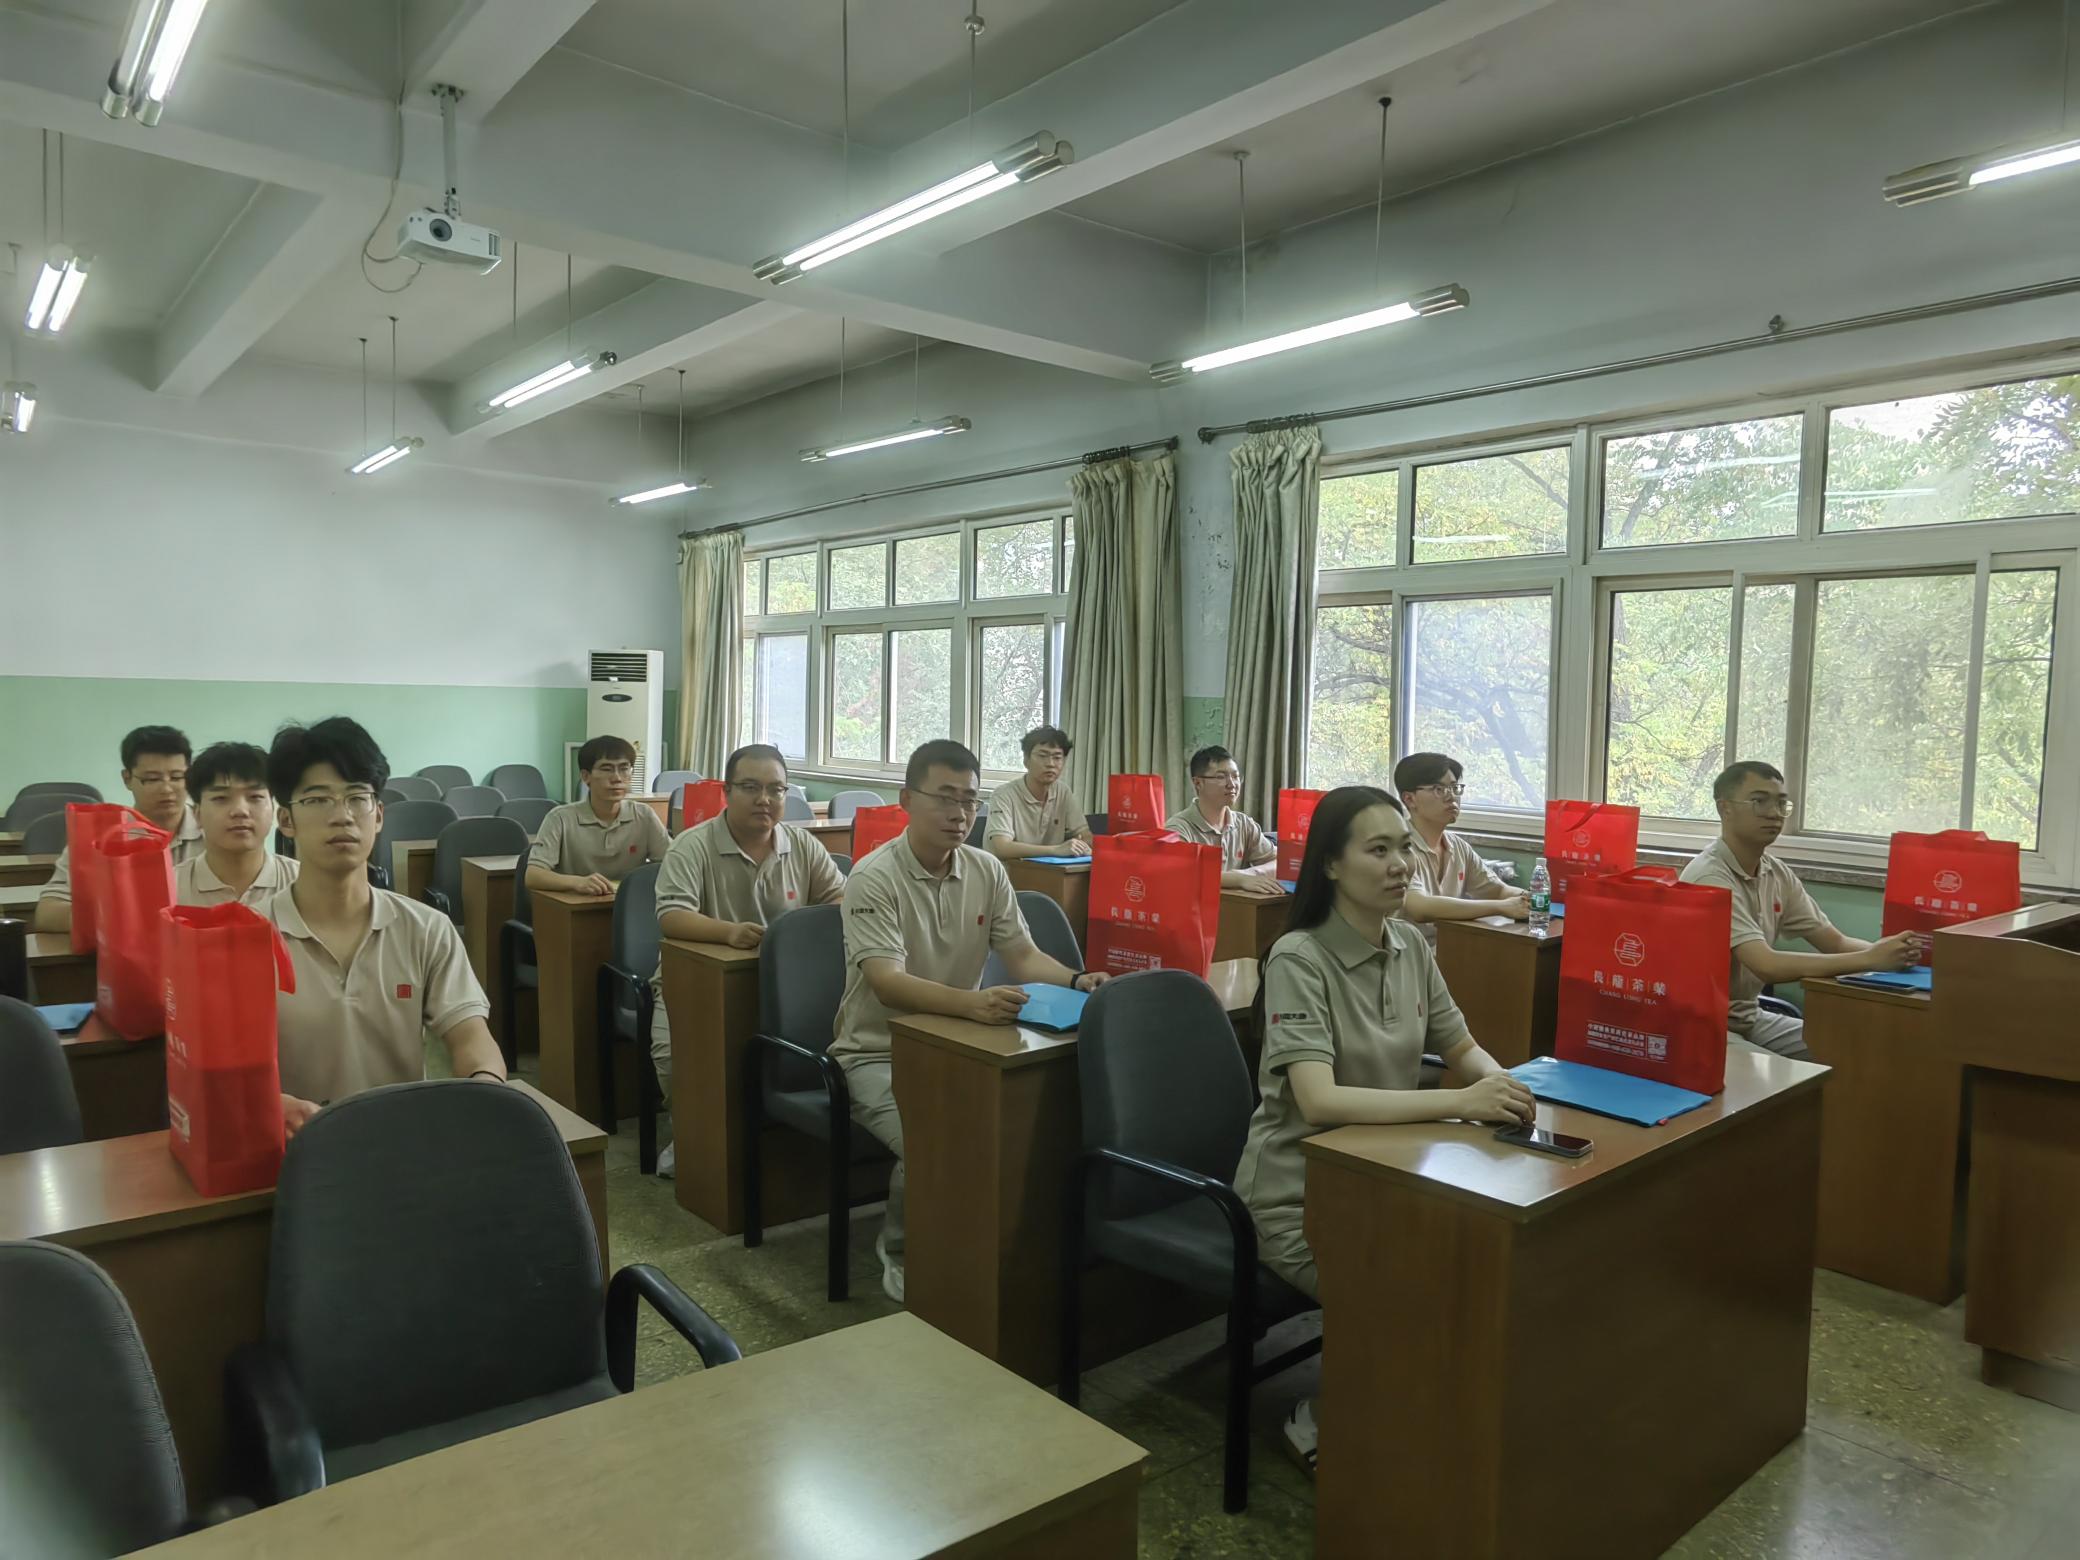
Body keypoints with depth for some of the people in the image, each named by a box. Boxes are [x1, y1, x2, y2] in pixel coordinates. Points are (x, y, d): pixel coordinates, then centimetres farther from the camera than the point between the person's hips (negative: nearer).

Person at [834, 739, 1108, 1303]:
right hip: (881, 1054, -5)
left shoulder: (987, 870, 2)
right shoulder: (875, 879, -17)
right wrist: (970, 1003, -47)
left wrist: (1074, 981, -22)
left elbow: (1024, 955, 1)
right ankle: (901, 1253, 3)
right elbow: (888, 983, -29)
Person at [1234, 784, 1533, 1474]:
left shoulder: (1411, 946, 2)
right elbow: (1319, 1101, -29)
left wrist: (1498, 1083, -13)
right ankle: (1322, 1425, 8)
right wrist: (1459, 1103, -36)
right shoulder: (1299, 959, -19)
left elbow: (1463, 1050, 10)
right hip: (1301, 1201, -6)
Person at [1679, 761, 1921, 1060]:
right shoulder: (1710, 878, -22)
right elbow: (1767, 965, -30)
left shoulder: (1777, 874, 5)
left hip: (1748, 1018, 9)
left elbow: (1835, 942, 3)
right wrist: (1870, 959, -30)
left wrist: (1886, 950, -17)